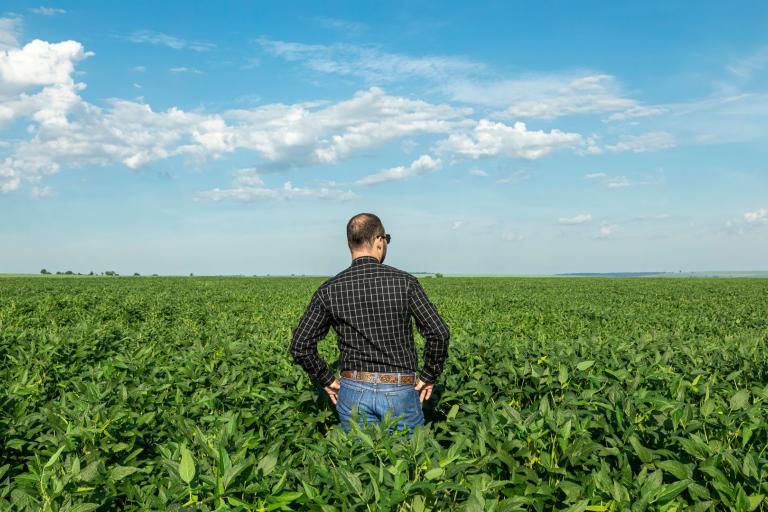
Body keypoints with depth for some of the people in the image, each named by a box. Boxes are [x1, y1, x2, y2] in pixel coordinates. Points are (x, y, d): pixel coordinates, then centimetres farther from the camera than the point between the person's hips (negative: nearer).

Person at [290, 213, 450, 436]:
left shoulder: (330, 290, -3)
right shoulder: (404, 282, -8)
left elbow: (300, 345, -3)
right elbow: (439, 333, -13)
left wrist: (327, 380, 8)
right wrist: (428, 377, 1)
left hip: (354, 392, 2)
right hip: (400, 392, -2)